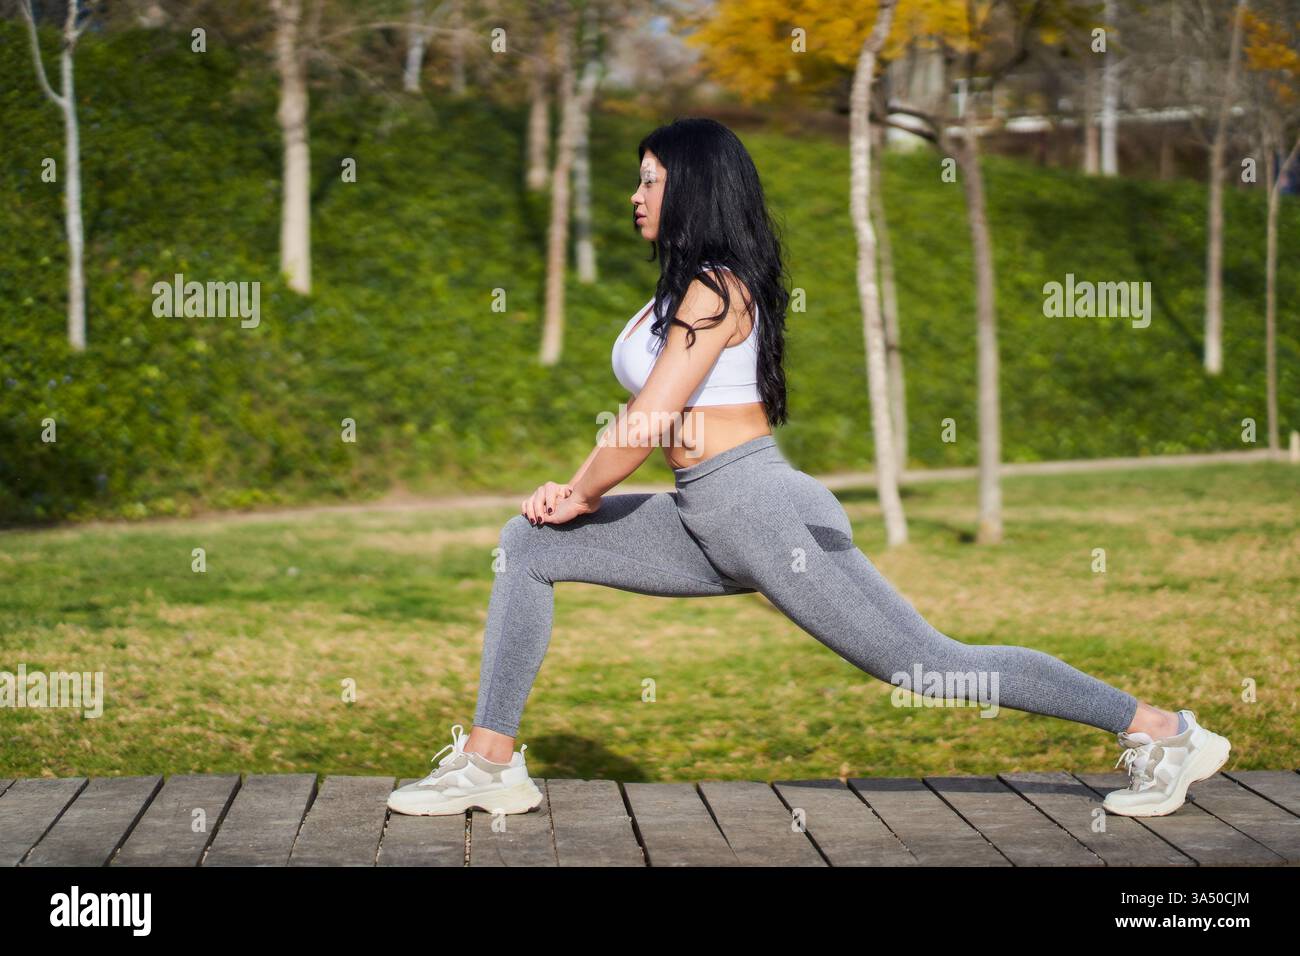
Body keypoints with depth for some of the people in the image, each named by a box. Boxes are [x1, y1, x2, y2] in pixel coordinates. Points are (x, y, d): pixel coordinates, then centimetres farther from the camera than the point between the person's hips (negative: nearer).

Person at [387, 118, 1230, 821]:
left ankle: (1161, 731, 4)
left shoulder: (714, 289, -14)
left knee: (933, 664, -7)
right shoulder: (684, 287, 16)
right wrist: (578, 492, 8)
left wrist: (577, 495, -3)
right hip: (713, 525, 10)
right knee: (531, 543, 5)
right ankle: (489, 762, 5)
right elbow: (658, 424, 19)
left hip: (767, 516, -10)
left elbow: (646, 425, -19)